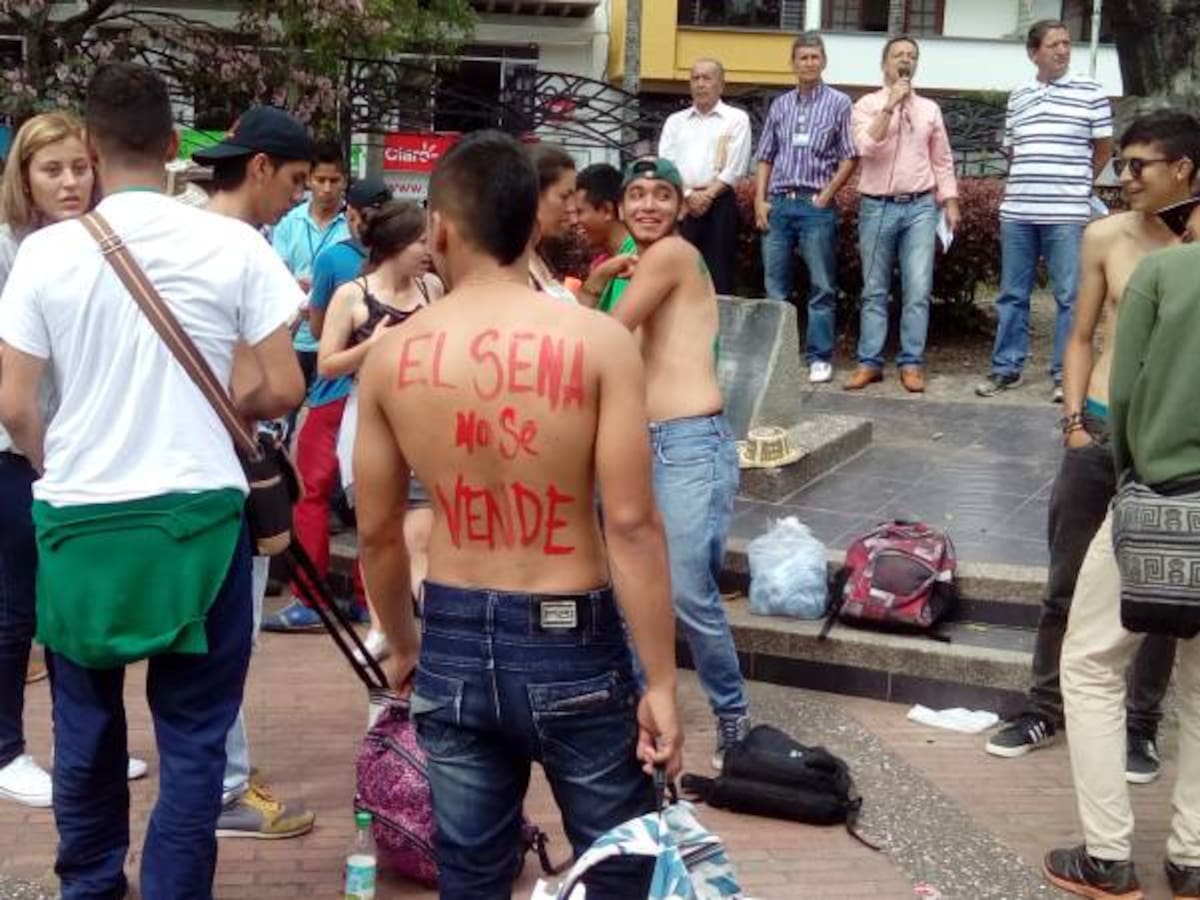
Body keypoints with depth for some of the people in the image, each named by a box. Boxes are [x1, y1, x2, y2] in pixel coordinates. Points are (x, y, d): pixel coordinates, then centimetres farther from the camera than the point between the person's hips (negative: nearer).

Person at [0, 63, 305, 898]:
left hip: (78, 520, 2)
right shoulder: (234, 244, -6)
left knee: (86, 724, 19)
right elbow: (284, 391, -5)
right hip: (198, 515, -2)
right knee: (192, 735, 7)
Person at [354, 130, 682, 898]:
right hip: (571, 644, -3)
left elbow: (377, 531, 4)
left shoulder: (392, 355, -3)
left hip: (453, 645, 3)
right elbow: (631, 524, -15)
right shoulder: (599, 343, -12)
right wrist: (661, 682, -8)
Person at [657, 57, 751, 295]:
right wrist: (688, 195, -9)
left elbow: (735, 167, -2)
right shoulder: (675, 121, 17)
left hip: (719, 203, -3)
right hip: (679, 204, 3)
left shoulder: (736, 119, 7)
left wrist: (707, 195, -11)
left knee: (718, 274, -5)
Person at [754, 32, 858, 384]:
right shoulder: (779, 105, 13)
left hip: (816, 206, -3)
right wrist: (760, 200, 3)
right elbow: (765, 157, 14)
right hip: (778, 204, 4)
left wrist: (826, 196, -7)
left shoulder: (838, 103, 3)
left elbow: (849, 158, 0)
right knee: (776, 286, 6)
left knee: (822, 287, -1)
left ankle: (819, 358, 4)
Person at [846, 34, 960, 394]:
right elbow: (866, 147, -15)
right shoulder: (867, 104, 3)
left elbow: (942, 160, 13)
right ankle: (869, 362, 9)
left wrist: (951, 203, 5)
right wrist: (890, 105, -16)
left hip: (920, 207, 2)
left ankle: (911, 363, 1)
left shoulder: (930, 109, 11)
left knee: (918, 290, -4)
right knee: (874, 291, 4)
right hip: (877, 207, -1)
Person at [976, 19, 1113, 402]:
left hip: (1067, 213, -4)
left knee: (1069, 296, -1)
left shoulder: (1090, 92, 0)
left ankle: (1065, 374, 6)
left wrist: (1072, 184, 11)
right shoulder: (1017, 97, 11)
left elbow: (1103, 149, 6)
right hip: (1017, 211, 4)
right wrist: (1030, 183, 14)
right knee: (1012, 295, 9)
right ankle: (1006, 368, 18)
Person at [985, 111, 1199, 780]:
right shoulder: (1106, 237, -1)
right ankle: (1046, 708, 26)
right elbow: (1083, 337, 7)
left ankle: (1141, 724, 24)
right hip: (1100, 431, 2)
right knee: (1067, 582, 10)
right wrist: (1075, 422, 0)